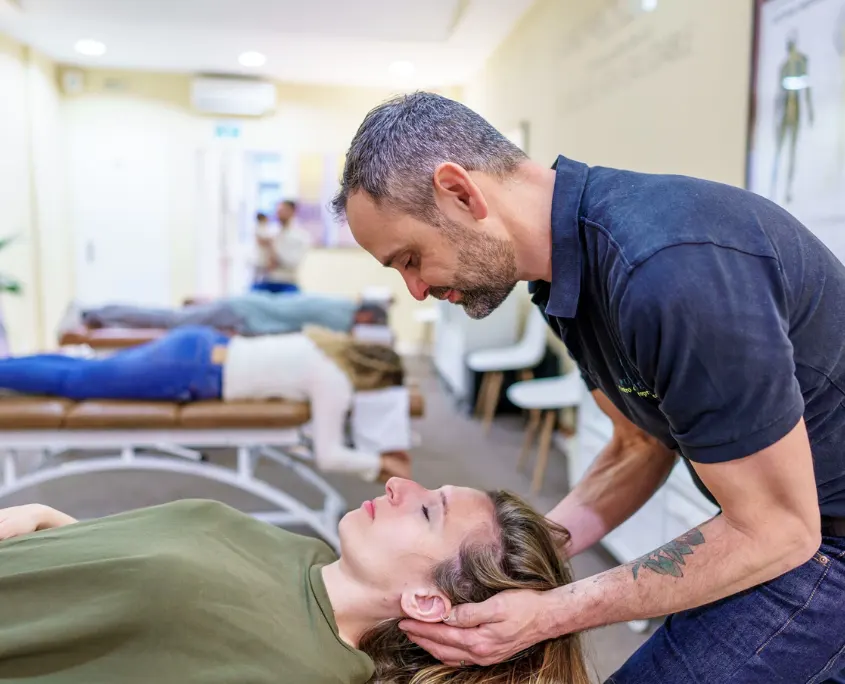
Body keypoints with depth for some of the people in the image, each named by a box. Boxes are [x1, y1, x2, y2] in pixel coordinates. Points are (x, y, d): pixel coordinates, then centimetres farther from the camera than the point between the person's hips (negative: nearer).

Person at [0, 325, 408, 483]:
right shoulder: (336, 383, -15)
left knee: (83, 371, 20)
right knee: (74, 381, 6)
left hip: (201, 346, 8)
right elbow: (329, 456, -17)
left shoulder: (330, 347, 9)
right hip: (192, 374, -8)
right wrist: (380, 464, -4)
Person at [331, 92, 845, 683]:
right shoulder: (570, 261, -3)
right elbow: (639, 449, 5)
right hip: (771, 510, 8)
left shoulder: (668, 273, -33)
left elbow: (773, 532, -24)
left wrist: (548, 615, -22)